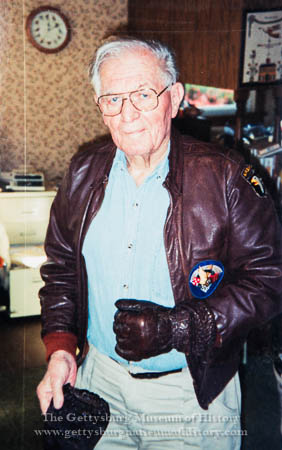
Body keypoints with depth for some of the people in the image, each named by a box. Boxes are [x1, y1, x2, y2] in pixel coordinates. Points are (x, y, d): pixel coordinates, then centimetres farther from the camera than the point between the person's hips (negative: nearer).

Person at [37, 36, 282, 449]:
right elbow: (61, 267, 8)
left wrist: (176, 328, -23)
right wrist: (60, 347, -4)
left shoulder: (226, 178, -15)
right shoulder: (84, 173, -1)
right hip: (98, 380, 4)